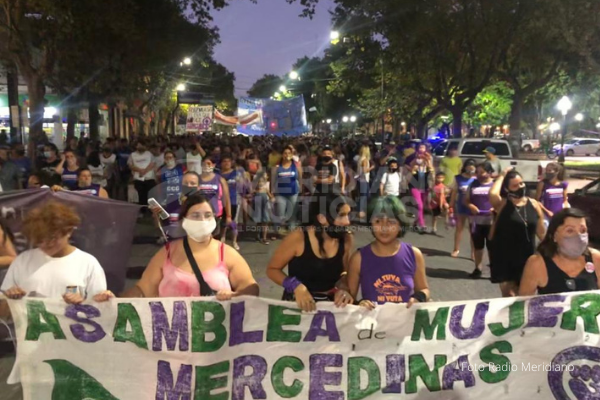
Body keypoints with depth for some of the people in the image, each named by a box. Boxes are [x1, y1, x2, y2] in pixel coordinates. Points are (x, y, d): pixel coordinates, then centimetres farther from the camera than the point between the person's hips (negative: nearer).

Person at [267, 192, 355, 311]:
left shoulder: (347, 240, -5)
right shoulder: (298, 238, -16)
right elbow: (272, 269, -6)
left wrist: (342, 288, -9)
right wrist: (296, 287, -21)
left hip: (330, 303, 4)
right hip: (297, 303, -3)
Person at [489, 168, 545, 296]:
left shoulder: (533, 204, 2)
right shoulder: (502, 204, -7)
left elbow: (541, 232, 8)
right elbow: (493, 194, -31)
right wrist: (502, 176, -16)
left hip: (527, 257, 3)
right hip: (504, 258, -3)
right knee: (509, 295, 1)